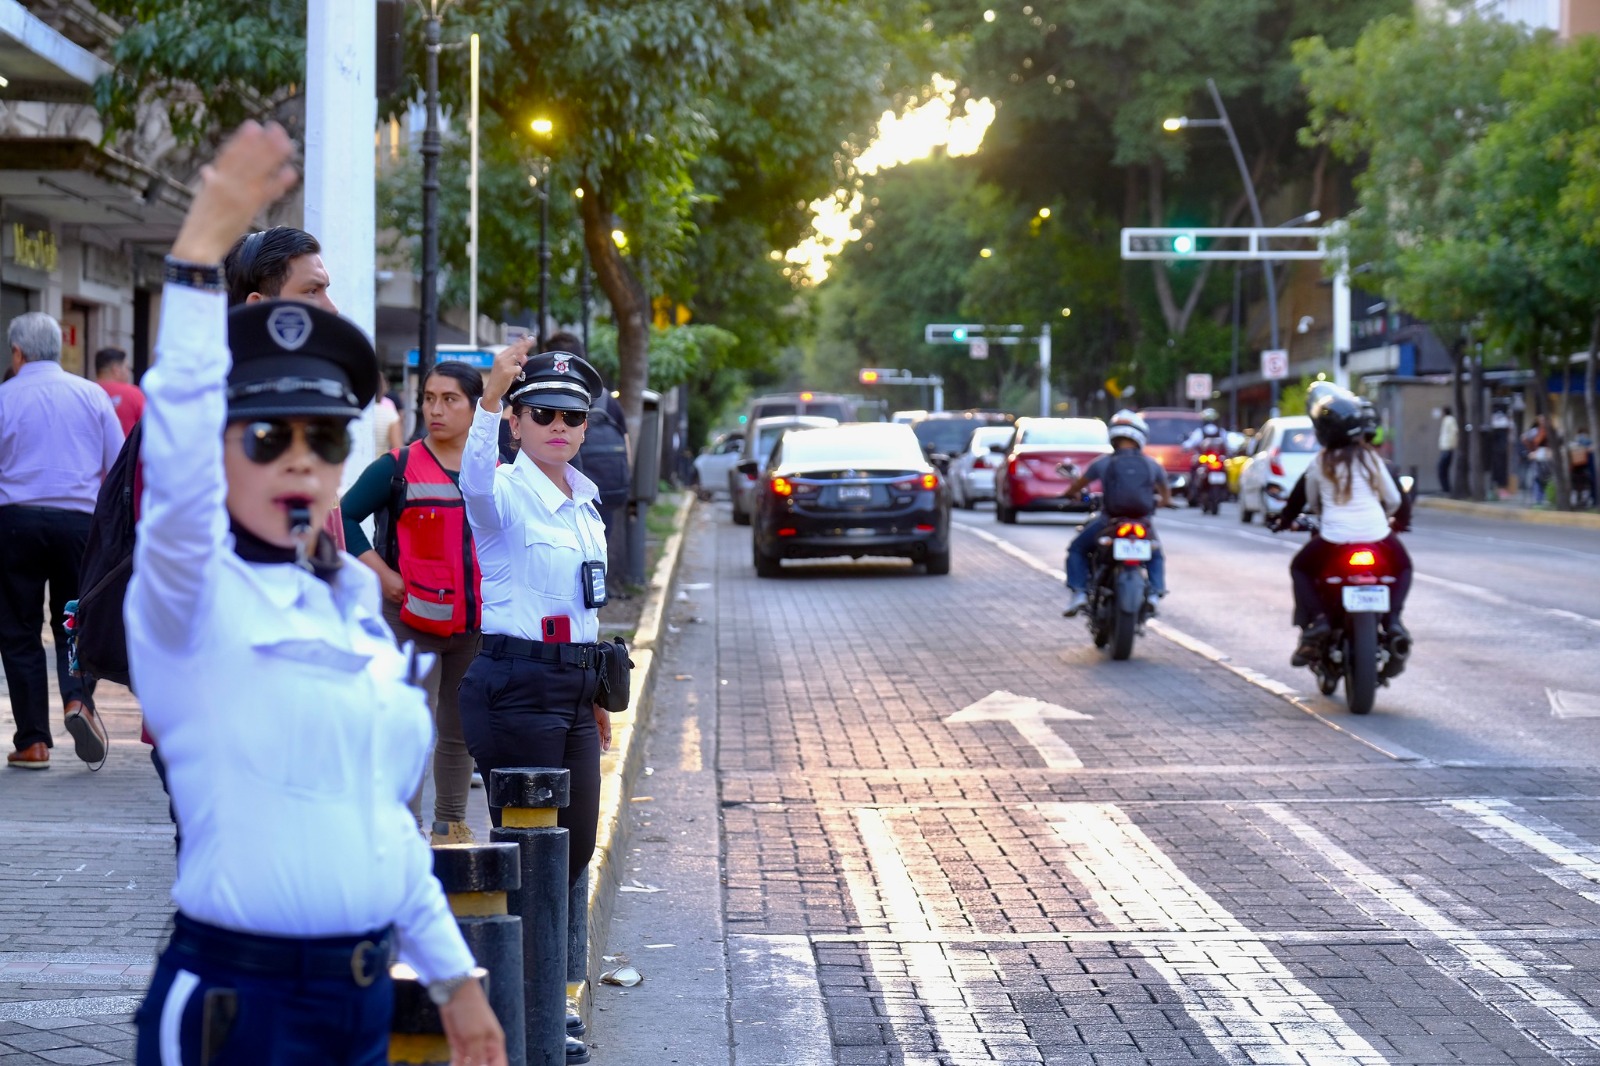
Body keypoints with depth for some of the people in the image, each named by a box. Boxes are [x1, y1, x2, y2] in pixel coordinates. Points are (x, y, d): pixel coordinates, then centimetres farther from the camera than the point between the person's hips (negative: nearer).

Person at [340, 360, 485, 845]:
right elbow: (344, 518, -7)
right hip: (411, 624, -4)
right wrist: (384, 575, -12)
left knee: (460, 731, 15)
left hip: (475, 626, 4)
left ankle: (451, 824, 29)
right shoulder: (397, 468, -5)